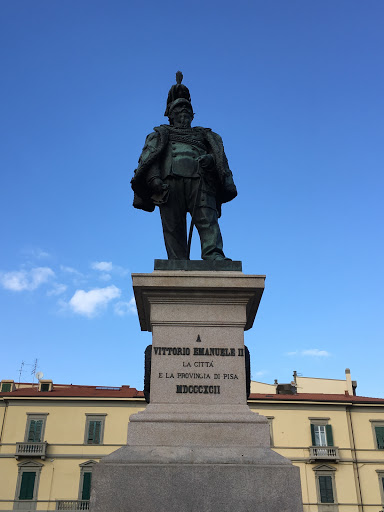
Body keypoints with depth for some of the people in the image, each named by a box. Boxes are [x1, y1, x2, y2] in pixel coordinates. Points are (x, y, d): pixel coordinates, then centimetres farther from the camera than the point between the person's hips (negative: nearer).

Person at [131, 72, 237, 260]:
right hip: (170, 178, 0)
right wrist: (153, 177, -10)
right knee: (173, 227, -13)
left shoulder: (204, 135, 36)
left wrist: (227, 181, -6)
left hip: (200, 177, 1)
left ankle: (214, 256, -37)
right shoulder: (161, 133, 33)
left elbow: (219, 155, 18)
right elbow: (149, 154, 13)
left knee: (207, 220, -21)